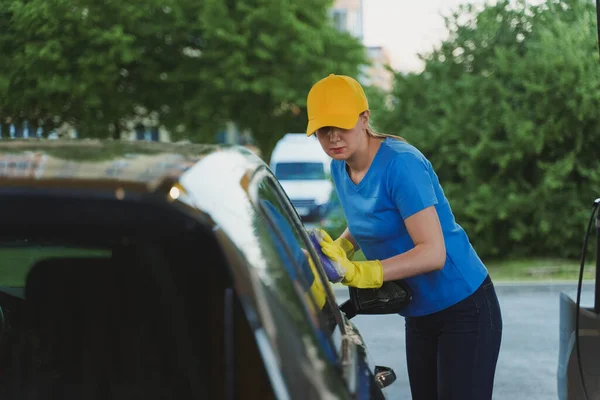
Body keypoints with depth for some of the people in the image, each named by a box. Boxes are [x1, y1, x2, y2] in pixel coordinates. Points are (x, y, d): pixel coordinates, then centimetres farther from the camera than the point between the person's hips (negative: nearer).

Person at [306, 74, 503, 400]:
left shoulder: (400, 164, -24)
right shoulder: (339, 168, 0)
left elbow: (433, 252, -30)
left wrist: (358, 272, -36)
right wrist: (338, 250, -3)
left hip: (464, 309, -8)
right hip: (418, 316, 8)